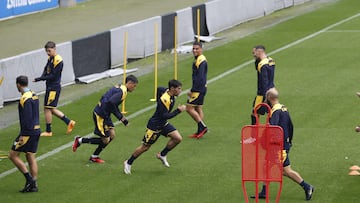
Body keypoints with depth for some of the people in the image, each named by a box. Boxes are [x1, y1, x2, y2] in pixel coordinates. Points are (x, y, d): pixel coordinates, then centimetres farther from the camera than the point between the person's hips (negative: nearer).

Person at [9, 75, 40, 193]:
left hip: (28, 132, -9)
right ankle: (33, 185, 9)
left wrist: (23, 135, -21)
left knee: (13, 155, -1)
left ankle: (29, 179, -5)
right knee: (31, 158, 10)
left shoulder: (25, 98, -17)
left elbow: (27, 118, -22)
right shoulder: (34, 95, 13)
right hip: (36, 130, 9)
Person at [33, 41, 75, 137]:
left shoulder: (58, 60, -17)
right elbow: (46, 70, 14)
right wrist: (42, 77, -8)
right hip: (50, 86, 9)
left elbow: (53, 76, -20)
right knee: (51, 109, 13)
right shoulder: (50, 58, 11)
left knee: (47, 108, -3)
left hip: (54, 87, -9)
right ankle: (69, 122, 20)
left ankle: (48, 131, 6)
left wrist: (40, 79, -20)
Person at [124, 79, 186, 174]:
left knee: (178, 138, -7)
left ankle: (162, 155, 12)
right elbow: (164, 116, -36)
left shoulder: (167, 91, -6)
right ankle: (128, 163, 24)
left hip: (163, 124, 8)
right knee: (145, 147, 4)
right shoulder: (164, 100, -32)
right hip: (155, 125, -8)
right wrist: (178, 110, -36)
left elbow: (159, 89, 15)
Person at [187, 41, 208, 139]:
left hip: (198, 89, -10)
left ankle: (202, 127, -5)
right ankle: (200, 131, 16)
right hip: (201, 89, 10)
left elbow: (199, 78, -23)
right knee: (198, 108, 13)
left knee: (189, 108, -7)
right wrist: (193, 90, 18)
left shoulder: (201, 61, -18)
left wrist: (192, 90, -21)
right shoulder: (198, 59, 14)